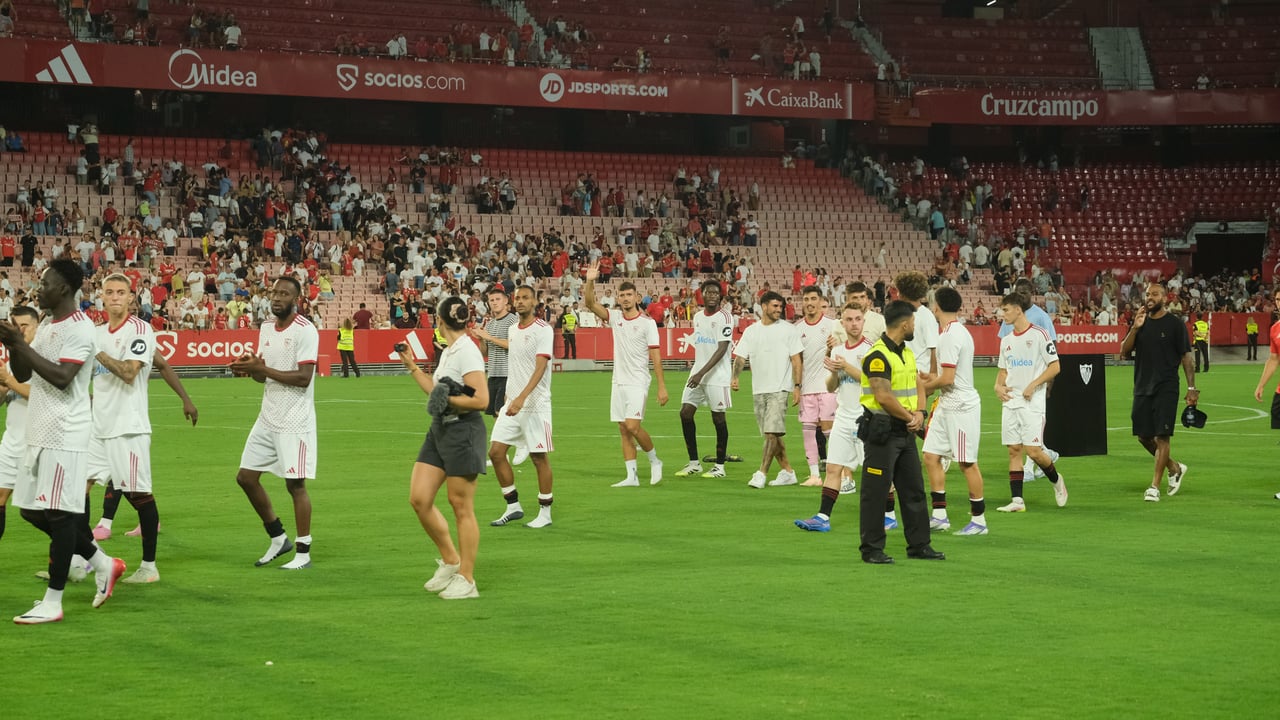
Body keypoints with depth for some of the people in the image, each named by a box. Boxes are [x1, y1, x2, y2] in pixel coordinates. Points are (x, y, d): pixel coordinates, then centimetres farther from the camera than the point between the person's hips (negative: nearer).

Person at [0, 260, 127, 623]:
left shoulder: (79, 328, -13)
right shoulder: (46, 325, 17)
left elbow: (61, 377, -23)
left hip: (65, 433, -10)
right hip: (40, 433, 10)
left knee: (59, 512, -6)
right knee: (33, 510, 12)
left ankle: (52, 602, -2)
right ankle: (103, 563, 23)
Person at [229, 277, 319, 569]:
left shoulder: (305, 331, -13)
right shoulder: (266, 329, 11)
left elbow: (303, 378, -21)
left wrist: (262, 369, -21)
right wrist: (249, 368, -5)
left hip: (295, 422, -8)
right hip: (268, 419, 8)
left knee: (295, 484, -4)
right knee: (246, 477, 8)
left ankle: (303, 553, 6)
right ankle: (278, 538, 23)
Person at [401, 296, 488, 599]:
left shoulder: (466, 352, -15)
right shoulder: (447, 352, 12)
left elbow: (481, 401, -21)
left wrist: (447, 400, -17)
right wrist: (413, 367, 24)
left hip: (463, 430, -9)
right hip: (440, 429, 9)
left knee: (461, 507, -2)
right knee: (419, 498, 6)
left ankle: (466, 580, 8)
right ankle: (450, 561, 21)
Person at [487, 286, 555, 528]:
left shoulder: (543, 330, -12)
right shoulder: (512, 330, 12)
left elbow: (540, 367, -22)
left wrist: (522, 398, -33)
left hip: (535, 404, -7)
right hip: (513, 403, 7)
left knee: (539, 457, -2)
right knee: (496, 452, 2)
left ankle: (545, 513, 9)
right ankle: (513, 506, 13)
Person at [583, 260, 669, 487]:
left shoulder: (647, 322, -6)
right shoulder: (614, 317, 7)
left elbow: (655, 356, -7)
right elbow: (590, 303, -2)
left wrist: (662, 386, -11)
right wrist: (590, 281, -20)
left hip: (638, 383, -5)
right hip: (618, 382, 5)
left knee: (632, 426, -15)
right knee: (623, 430, 3)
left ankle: (654, 461, 8)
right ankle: (631, 476, 6)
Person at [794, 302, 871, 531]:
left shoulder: (870, 349, -8)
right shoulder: (838, 350, 12)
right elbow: (831, 387, 14)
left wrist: (847, 367, -19)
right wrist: (833, 372, -7)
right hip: (843, 418, 6)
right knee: (833, 468, 2)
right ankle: (823, 517, 2)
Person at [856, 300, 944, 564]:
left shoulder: (907, 353, 14)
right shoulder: (878, 356, -17)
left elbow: (917, 386, 16)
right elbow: (883, 397, -22)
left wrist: (919, 413, -3)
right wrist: (910, 418, -11)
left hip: (906, 432, 9)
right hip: (881, 431, -9)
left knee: (914, 490, 13)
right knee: (875, 492, -2)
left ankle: (919, 545, 21)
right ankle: (871, 549, 4)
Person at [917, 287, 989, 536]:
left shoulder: (950, 335, -18)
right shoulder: (958, 331, 13)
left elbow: (947, 379, -21)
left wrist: (925, 386, -5)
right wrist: (930, 377, 12)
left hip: (961, 406, -10)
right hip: (947, 405, 10)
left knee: (967, 463, -2)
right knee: (931, 456, 8)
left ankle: (979, 520, 6)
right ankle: (939, 515, 12)